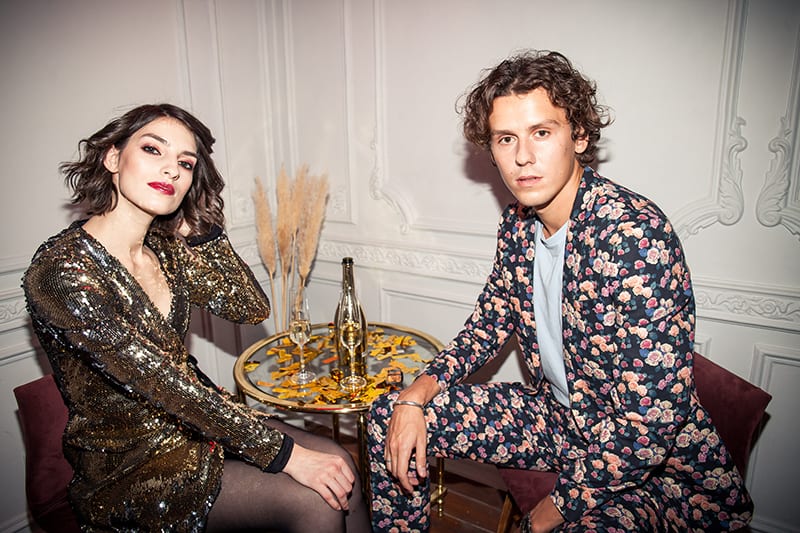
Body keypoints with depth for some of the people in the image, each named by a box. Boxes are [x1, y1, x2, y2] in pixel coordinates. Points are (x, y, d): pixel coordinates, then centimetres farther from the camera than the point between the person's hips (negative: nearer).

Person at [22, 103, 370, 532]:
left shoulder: (163, 247, 1)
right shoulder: (62, 271, -22)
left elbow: (251, 308, -4)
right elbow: (162, 384, -27)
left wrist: (197, 225, -9)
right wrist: (284, 453, -25)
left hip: (194, 422, 6)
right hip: (127, 467, -6)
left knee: (339, 465, -10)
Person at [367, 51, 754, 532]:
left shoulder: (634, 235, -27)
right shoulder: (519, 223, -4)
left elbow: (651, 422, -27)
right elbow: (491, 322, 7)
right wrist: (419, 392, -7)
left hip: (656, 462, -6)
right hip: (557, 415, 6)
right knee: (391, 416, 0)